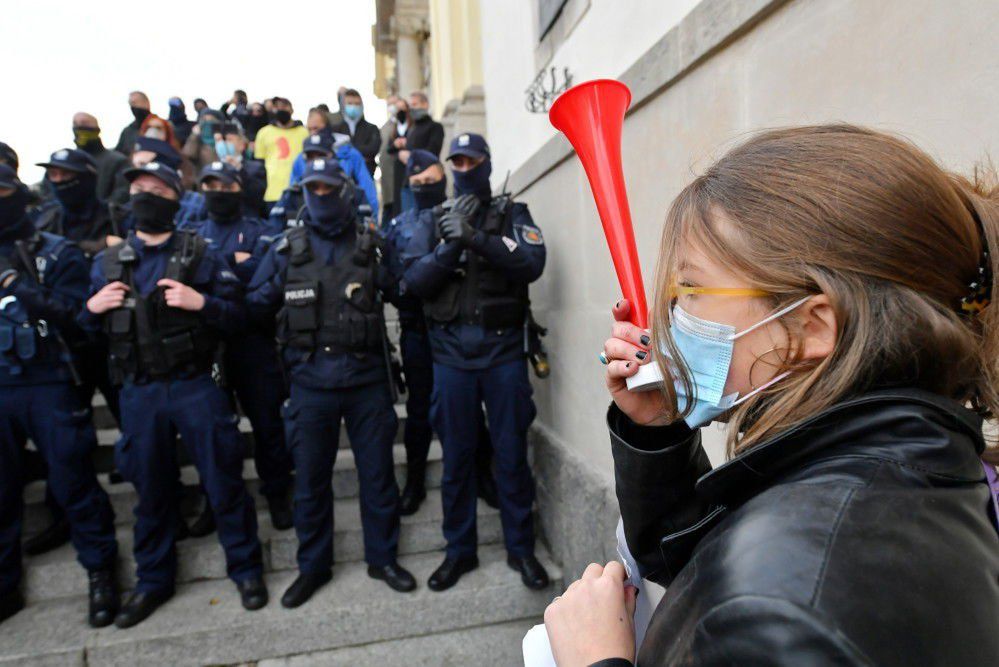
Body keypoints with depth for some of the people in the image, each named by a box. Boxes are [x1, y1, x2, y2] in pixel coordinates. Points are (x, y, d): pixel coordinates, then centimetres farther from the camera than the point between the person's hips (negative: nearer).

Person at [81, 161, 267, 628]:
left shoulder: (200, 255, 0)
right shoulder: (107, 262, 10)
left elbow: (237, 317, -3)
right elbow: (83, 327, 15)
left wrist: (200, 302, -20)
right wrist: (92, 307, -5)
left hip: (195, 385, -3)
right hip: (138, 392, 3)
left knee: (223, 482, 4)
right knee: (151, 489, 15)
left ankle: (245, 568, 23)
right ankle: (153, 580, 33)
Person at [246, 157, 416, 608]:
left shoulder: (369, 244, 5)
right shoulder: (287, 249, 7)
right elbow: (255, 305, 10)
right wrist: (278, 287, -6)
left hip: (367, 379, 0)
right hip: (311, 382, 1)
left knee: (377, 472, 9)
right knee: (310, 479, 11)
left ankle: (383, 557, 28)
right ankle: (312, 566, 30)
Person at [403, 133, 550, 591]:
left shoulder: (511, 213, 7)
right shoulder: (435, 220, 11)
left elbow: (532, 263, -11)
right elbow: (414, 280, -1)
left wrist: (475, 237, -20)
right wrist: (452, 245, -14)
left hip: (503, 347, -1)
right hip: (452, 351, 2)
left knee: (512, 453, 6)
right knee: (457, 455, 10)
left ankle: (520, 547, 24)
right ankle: (459, 550, 26)